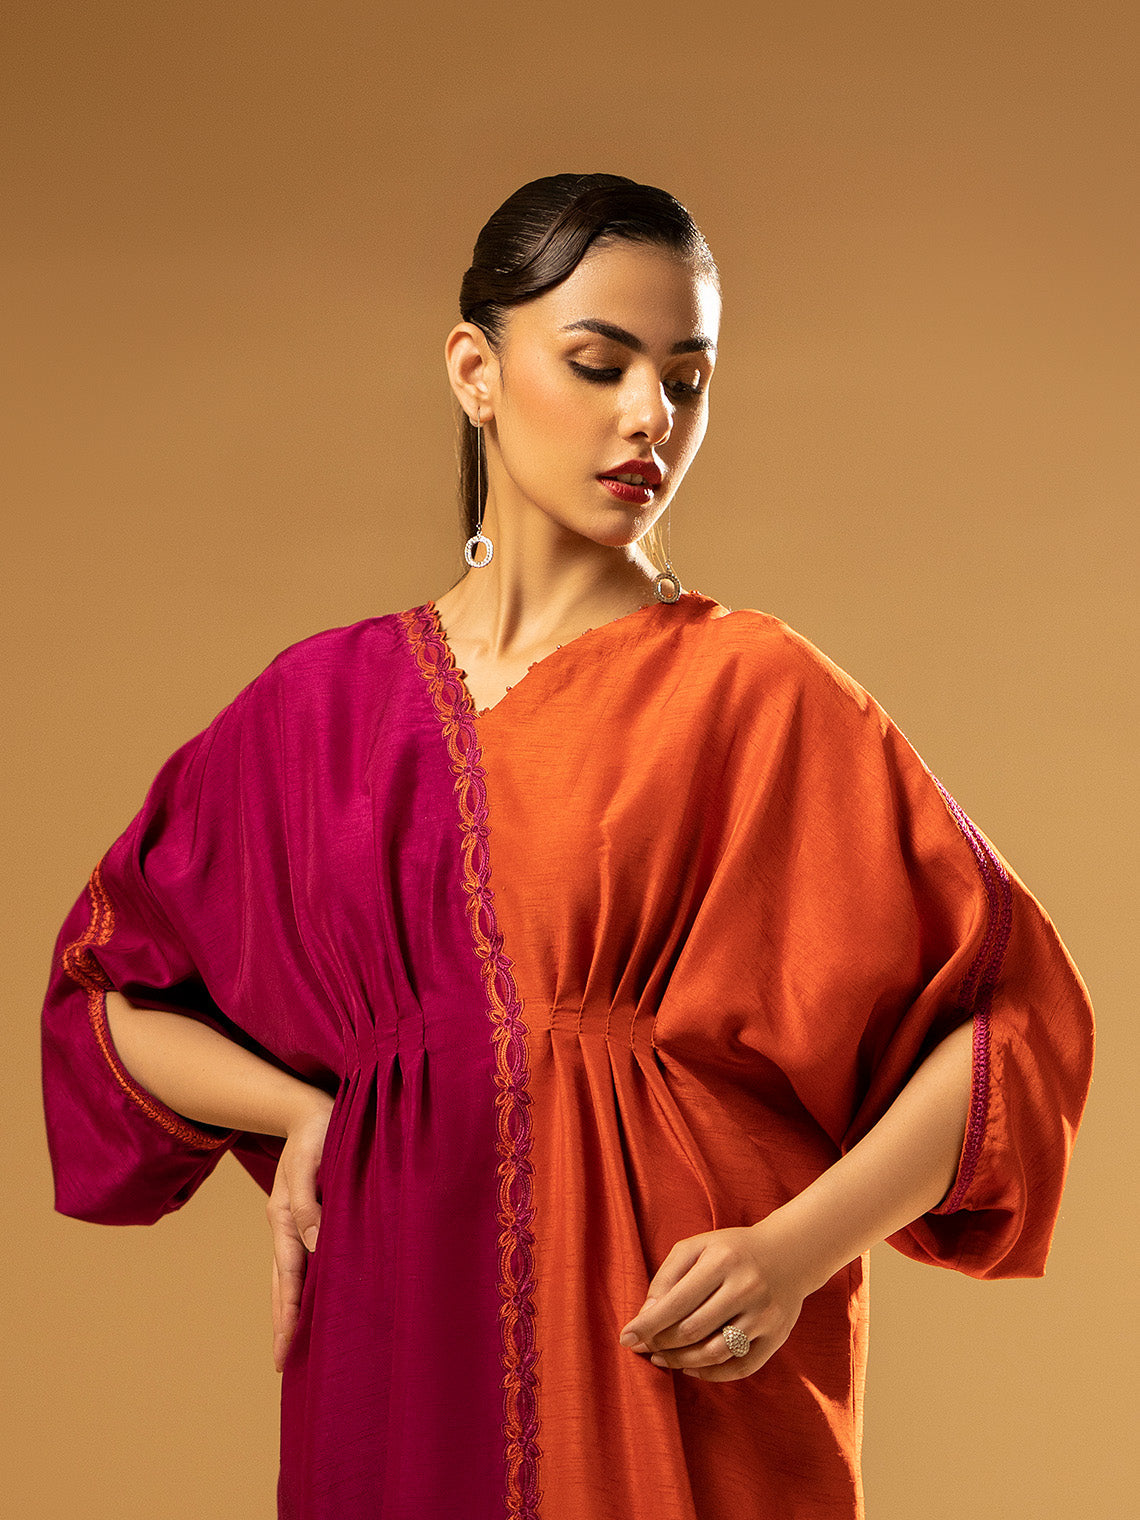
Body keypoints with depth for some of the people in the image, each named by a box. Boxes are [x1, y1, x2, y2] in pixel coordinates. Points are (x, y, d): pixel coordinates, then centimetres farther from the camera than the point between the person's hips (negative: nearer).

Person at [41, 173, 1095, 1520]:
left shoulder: (755, 693, -4)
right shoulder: (321, 704, 5)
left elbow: (1011, 1016, -7)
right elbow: (107, 989, 14)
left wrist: (798, 1248, -17)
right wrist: (305, 1111, -2)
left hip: (685, 1374, -2)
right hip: (401, 1352, 3)